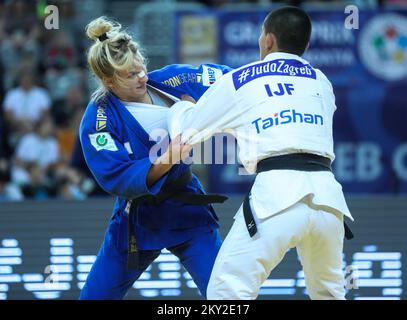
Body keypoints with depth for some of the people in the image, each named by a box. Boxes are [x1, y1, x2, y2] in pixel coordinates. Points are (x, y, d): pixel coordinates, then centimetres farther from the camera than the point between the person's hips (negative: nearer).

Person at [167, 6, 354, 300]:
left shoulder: (238, 81, 13)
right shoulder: (321, 82, 22)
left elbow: (184, 133, 23)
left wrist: (182, 106, 46)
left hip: (278, 192, -4)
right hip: (327, 194, 4)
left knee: (227, 293, -1)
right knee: (329, 291, 23)